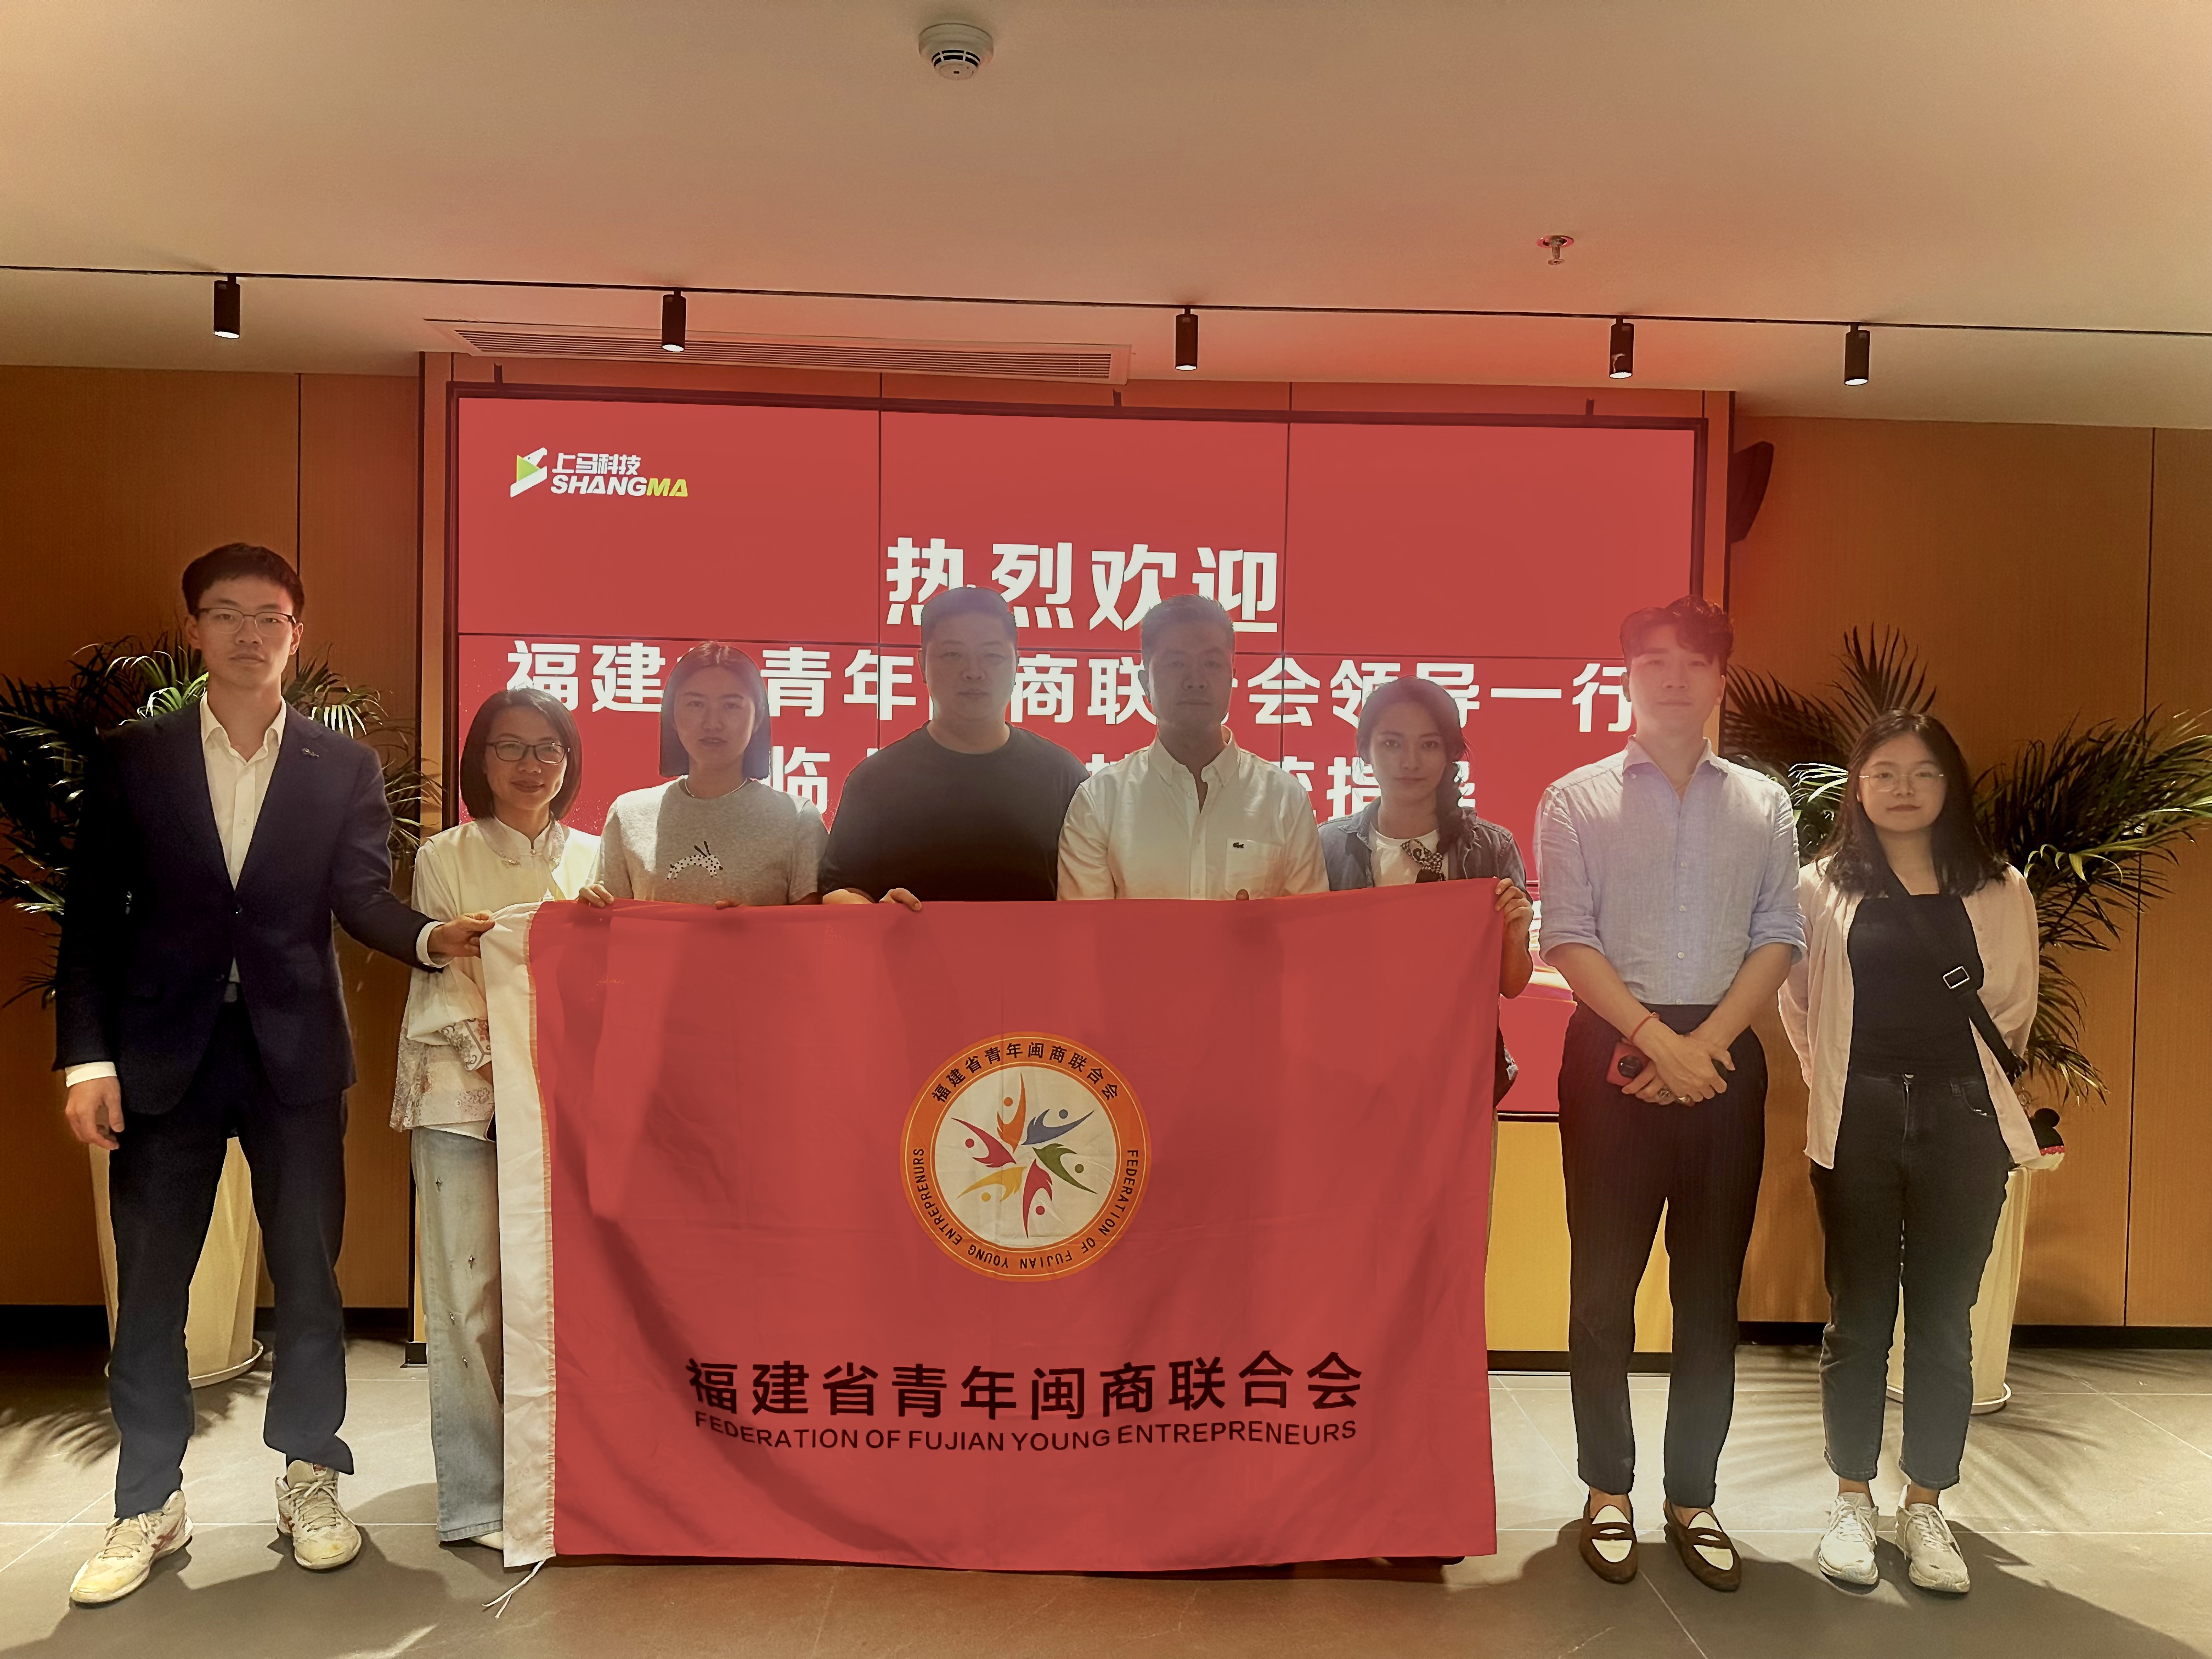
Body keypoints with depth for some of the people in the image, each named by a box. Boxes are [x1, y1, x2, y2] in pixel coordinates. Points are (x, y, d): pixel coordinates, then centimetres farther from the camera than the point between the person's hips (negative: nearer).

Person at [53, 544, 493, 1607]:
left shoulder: (344, 767, 6)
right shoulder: (132, 757, 5)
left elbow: (362, 895, -4)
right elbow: (93, 916, 3)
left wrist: (430, 937, -26)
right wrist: (86, 1057, -5)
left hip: (294, 1050, 0)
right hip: (163, 1052, 1)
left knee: (309, 1276, 6)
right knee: (149, 1285, 8)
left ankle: (310, 1480, 22)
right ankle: (149, 1504, 23)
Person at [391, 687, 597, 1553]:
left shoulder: (594, 860, 13)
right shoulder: (444, 858, 7)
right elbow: (439, 984, 0)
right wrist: (495, 1062, -13)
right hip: (463, 1091, -2)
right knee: (468, 1292, -2)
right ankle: (476, 1498, 7)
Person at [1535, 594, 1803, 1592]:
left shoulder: (1763, 805, 10)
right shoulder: (1577, 800, 3)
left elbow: (1779, 940, 3)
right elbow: (1569, 941, -5)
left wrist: (1707, 1041, -10)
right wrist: (1658, 1039, -13)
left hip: (1723, 1054, 2)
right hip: (1613, 1050, -2)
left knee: (1712, 1285, 7)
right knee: (1604, 1280, 4)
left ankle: (1693, 1497, 20)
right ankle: (1608, 1491, 17)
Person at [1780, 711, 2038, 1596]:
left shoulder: (2001, 892, 5)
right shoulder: (1823, 886, 1)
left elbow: (2015, 1008, 14)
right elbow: (1797, 1003, 7)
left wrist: (1969, 1076, 12)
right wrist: (1837, 1081, 8)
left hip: (1962, 1119, 1)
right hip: (1859, 1118, -1)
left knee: (1944, 1321, 7)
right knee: (1858, 1318, 7)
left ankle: (1924, 1506, 21)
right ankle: (1852, 1499, 21)